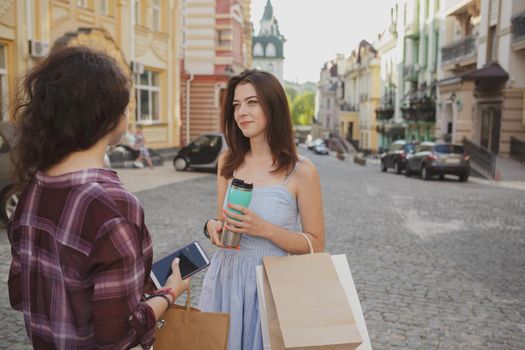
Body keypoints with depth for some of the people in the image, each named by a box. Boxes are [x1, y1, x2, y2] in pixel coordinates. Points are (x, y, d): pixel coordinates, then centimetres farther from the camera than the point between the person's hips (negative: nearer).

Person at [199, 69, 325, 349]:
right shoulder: (228, 161, 1)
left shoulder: (301, 171, -12)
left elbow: (316, 245, -7)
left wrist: (264, 228, -20)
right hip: (225, 277, 4)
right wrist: (213, 227, -10)